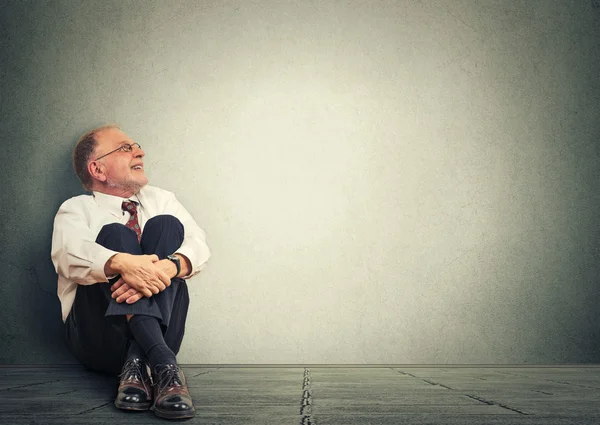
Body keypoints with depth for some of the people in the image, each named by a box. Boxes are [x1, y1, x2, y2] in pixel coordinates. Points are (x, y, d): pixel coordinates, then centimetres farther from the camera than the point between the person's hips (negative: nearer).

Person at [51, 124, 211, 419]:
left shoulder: (161, 199, 17)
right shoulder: (76, 208, 9)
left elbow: (198, 245, -2)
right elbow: (68, 254, -15)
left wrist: (166, 267, -26)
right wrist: (122, 263, -38)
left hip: (160, 329, 2)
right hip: (98, 337, -2)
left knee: (166, 224, -16)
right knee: (114, 233, -22)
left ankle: (138, 364, -32)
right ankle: (162, 362, -41)